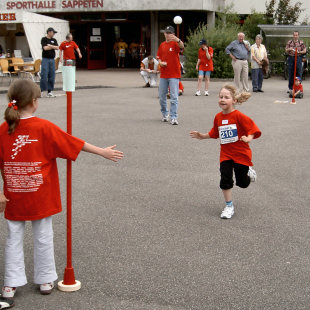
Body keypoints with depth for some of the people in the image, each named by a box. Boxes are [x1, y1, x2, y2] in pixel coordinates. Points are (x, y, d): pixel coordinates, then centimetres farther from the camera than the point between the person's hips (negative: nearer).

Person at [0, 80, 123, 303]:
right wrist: (103, 152, 3)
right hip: (41, 197, -2)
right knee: (43, 237, 12)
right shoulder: (44, 128, -13)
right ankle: (45, 280, 24)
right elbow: (74, 144, -7)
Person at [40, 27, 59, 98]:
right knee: (44, 76, -9)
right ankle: (41, 91, -4)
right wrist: (53, 47, -1)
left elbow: (57, 48, 2)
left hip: (52, 59, 5)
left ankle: (49, 91, 10)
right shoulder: (44, 39, -1)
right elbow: (45, 48, -14)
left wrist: (50, 46, -10)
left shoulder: (54, 40, 15)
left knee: (52, 76, 4)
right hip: (45, 59, -5)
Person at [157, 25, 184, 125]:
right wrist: (160, 62, -3)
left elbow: (182, 47, -28)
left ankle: (174, 118, -5)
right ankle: (165, 114, 30)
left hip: (174, 75, -5)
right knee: (162, 96, 12)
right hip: (163, 75, 5)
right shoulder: (162, 45, 12)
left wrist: (178, 40, -50)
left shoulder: (175, 43, -5)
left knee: (174, 97, -7)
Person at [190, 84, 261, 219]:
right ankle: (229, 206, 10)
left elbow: (252, 128, -18)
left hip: (241, 153, -4)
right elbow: (214, 133, 17)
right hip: (226, 154, 4)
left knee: (242, 183, 9)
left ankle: (248, 171, 45)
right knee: (225, 180, -6)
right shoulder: (218, 117, 2)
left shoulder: (239, 116, -17)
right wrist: (202, 136, 12)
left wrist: (248, 138, -36)